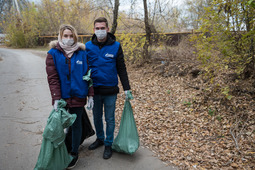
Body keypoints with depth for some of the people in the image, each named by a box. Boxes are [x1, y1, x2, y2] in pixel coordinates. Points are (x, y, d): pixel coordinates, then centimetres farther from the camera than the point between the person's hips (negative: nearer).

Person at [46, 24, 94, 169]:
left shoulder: (82, 53, 1)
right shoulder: (53, 53, -2)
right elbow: (52, 78, -8)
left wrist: (90, 95, -2)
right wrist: (56, 99, -15)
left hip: (78, 96, 0)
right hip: (62, 96, 0)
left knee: (76, 124, 10)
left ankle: (74, 153, 27)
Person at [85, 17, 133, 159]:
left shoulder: (116, 46, -5)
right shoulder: (88, 46, 0)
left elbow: (122, 69, -1)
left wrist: (127, 88, -3)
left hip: (110, 90, -2)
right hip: (94, 89, 3)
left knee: (110, 119, 8)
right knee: (97, 117, 18)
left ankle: (108, 144, 26)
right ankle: (100, 139, 39)